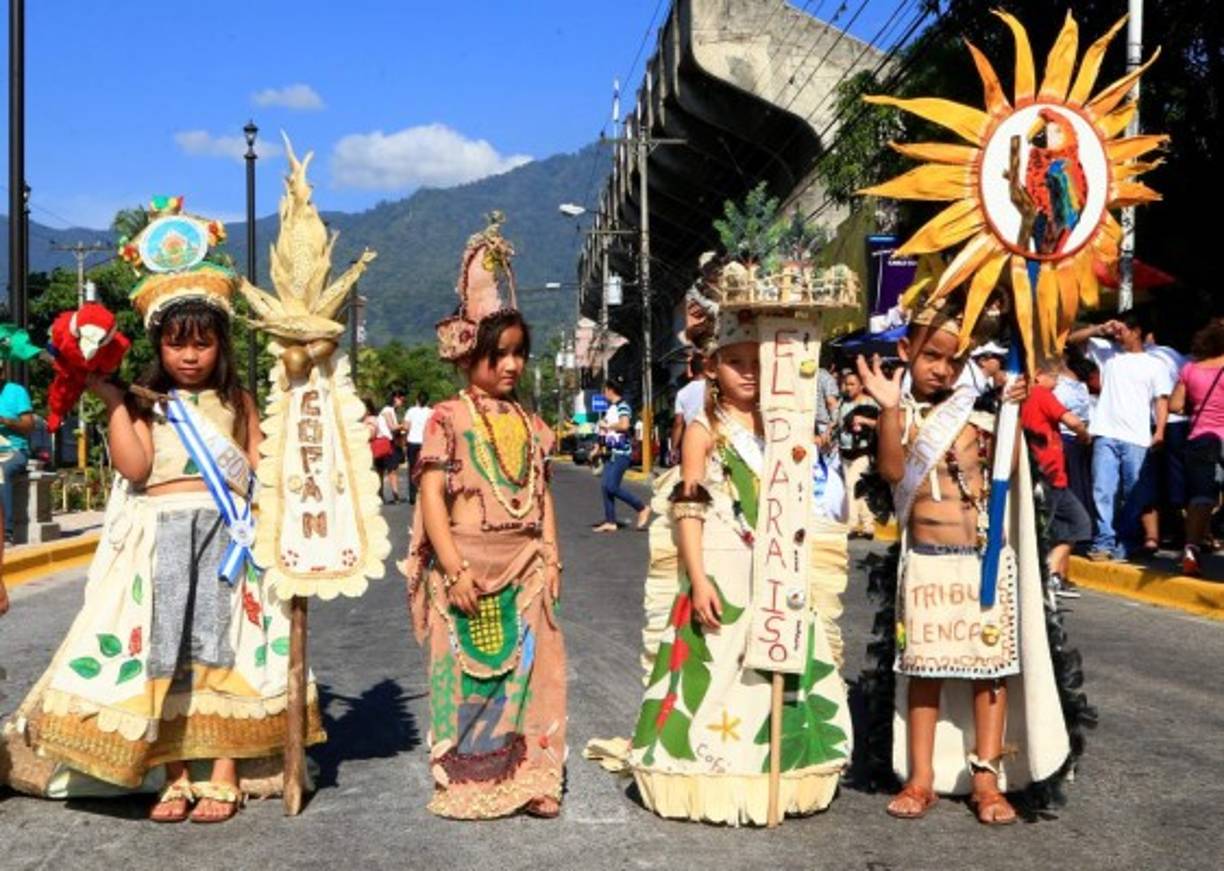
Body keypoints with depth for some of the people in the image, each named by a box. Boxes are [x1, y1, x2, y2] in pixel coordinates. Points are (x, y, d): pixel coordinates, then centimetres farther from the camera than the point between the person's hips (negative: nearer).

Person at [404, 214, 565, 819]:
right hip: (467, 563, -4)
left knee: (528, 674, 6)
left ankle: (527, 780, 17)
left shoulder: (529, 424, 11)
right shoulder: (449, 419, -5)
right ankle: (466, 786, 14)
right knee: (467, 677, 2)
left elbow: (542, 497, 13)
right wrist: (455, 568, -16)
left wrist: (550, 558, 4)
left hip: (525, 566, 5)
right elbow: (432, 499, -10)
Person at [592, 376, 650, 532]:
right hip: (611, 452, 10)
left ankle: (642, 508, -2)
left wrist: (607, 425, -13)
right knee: (605, 486, 5)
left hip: (621, 452, -10)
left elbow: (624, 425, -26)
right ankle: (610, 522, 9)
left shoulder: (623, 406, -11)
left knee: (612, 487, -14)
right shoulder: (611, 408, 18)